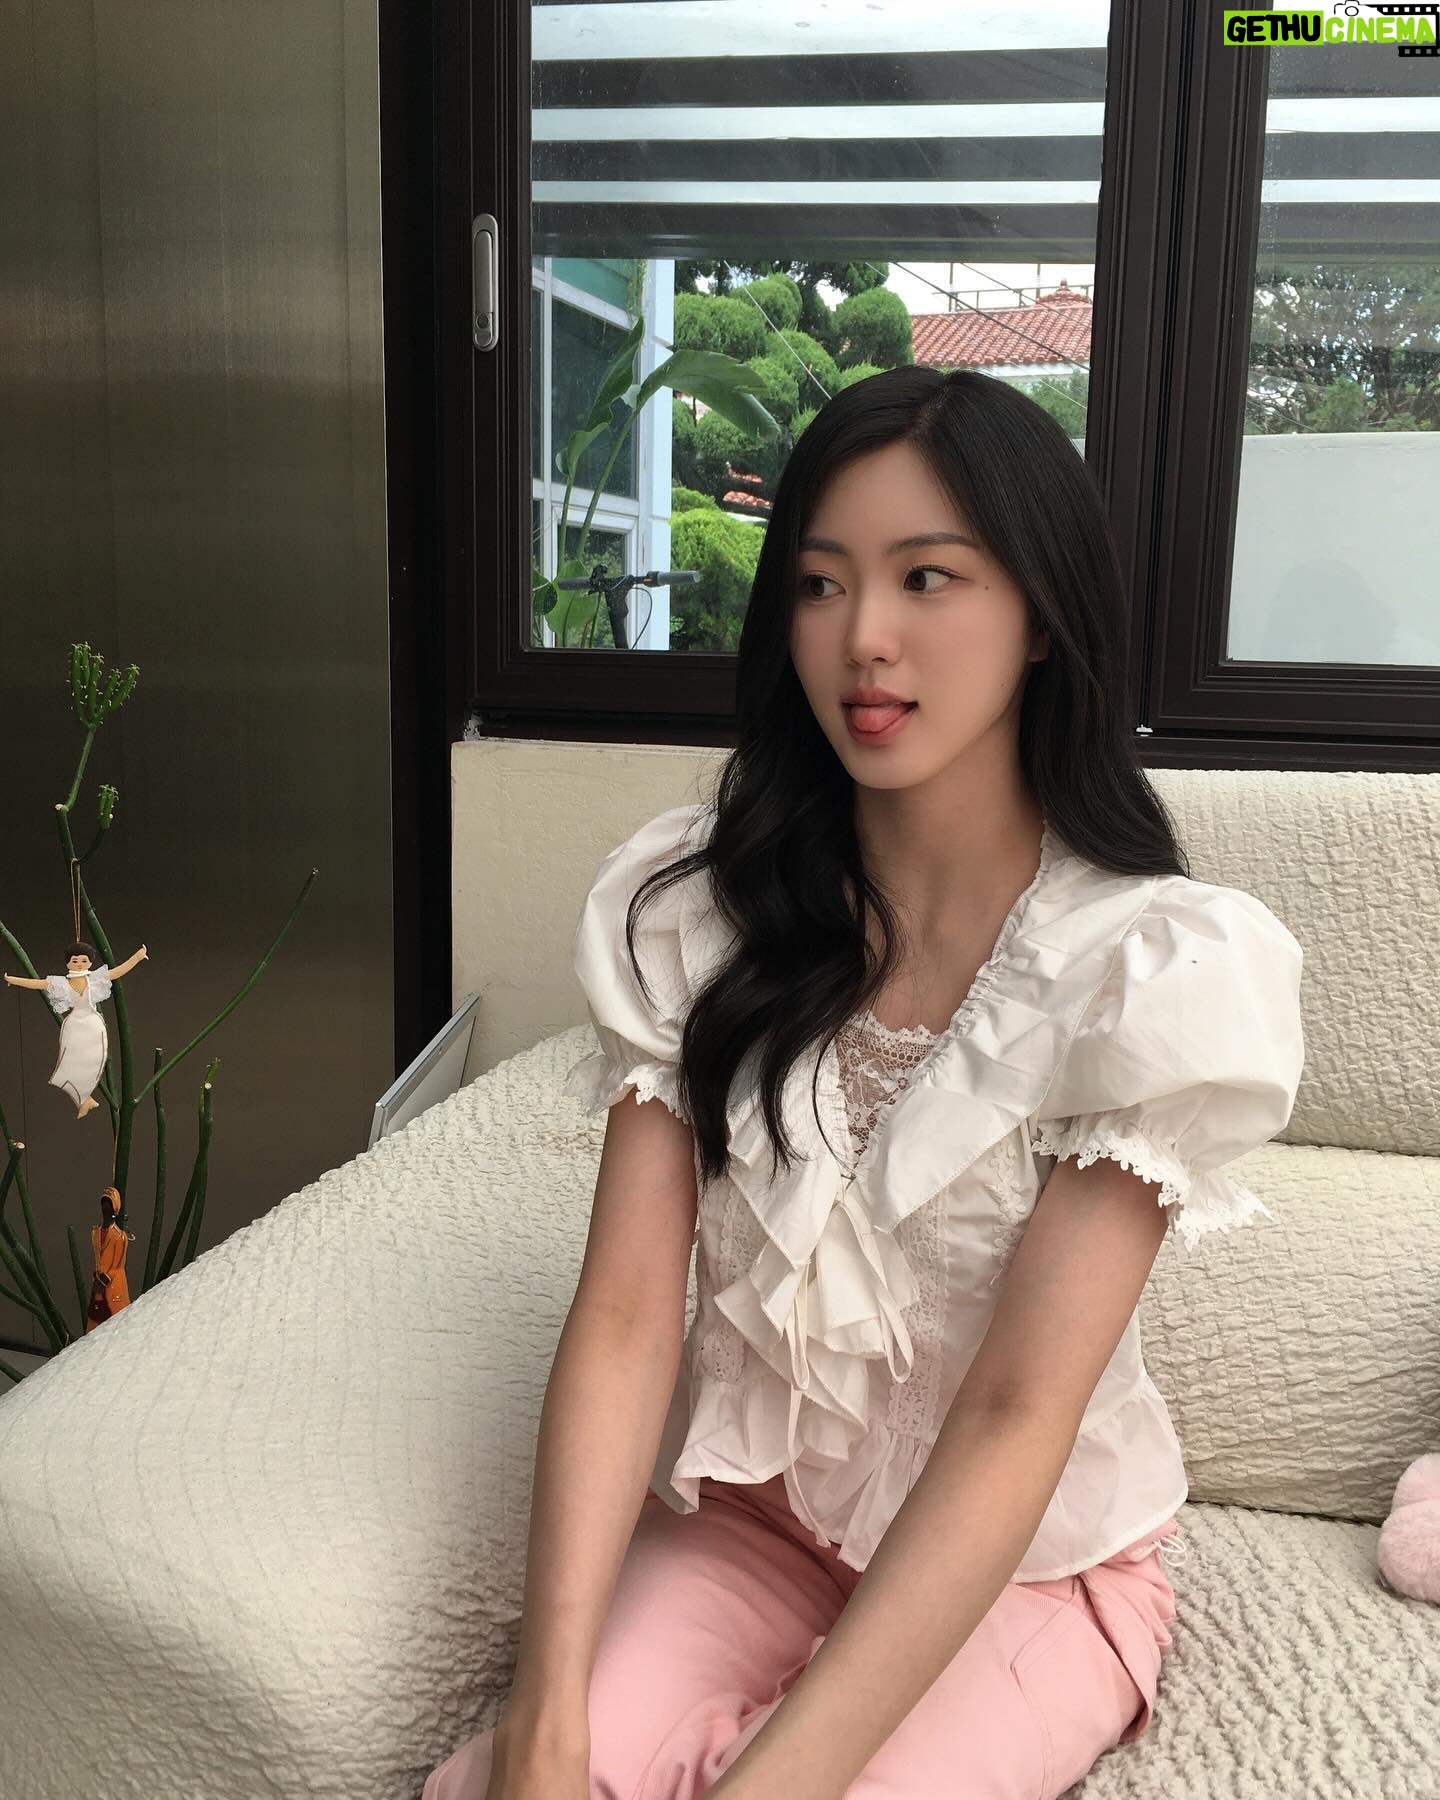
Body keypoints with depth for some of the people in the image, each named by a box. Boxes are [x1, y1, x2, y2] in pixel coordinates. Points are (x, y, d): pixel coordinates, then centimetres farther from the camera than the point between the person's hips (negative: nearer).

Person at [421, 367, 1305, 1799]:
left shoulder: (1158, 964, -18)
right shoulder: (686, 905, -8)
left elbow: (1016, 1421, -21)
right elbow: (625, 1316, -14)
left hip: (1030, 1560, -1)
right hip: (745, 1517, 2)